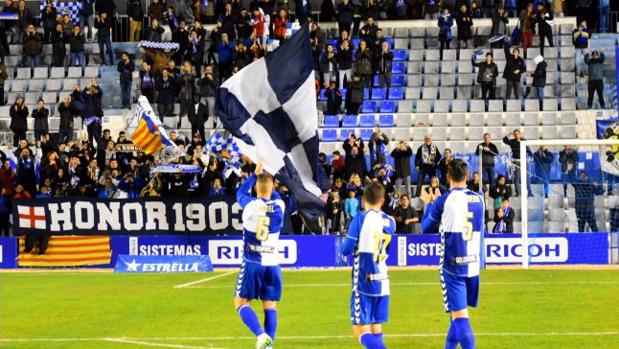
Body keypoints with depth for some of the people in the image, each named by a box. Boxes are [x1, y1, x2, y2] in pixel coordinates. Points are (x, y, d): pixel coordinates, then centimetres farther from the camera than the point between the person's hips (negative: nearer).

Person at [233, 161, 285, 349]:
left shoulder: (250, 204, -8)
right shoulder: (279, 206, -1)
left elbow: (240, 192, 16)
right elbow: (275, 196, 25)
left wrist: (255, 174, 24)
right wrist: (266, 176, 30)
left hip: (252, 264, -3)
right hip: (272, 264, 3)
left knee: (241, 303, 4)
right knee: (270, 306, 8)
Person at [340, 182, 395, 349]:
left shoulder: (360, 219, -11)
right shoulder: (390, 222, 4)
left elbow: (346, 250, -8)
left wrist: (346, 238, 11)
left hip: (363, 282, -5)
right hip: (382, 282, 5)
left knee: (361, 331, -7)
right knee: (376, 328, 16)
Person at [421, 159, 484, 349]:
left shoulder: (443, 201, -9)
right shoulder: (478, 199, 4)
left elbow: (426, 227, 4)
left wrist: (429, 204, 22)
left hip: (452, 267, -5)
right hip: (473, 264, 5)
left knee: (459, 315, -8)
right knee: (458, 313, 19)